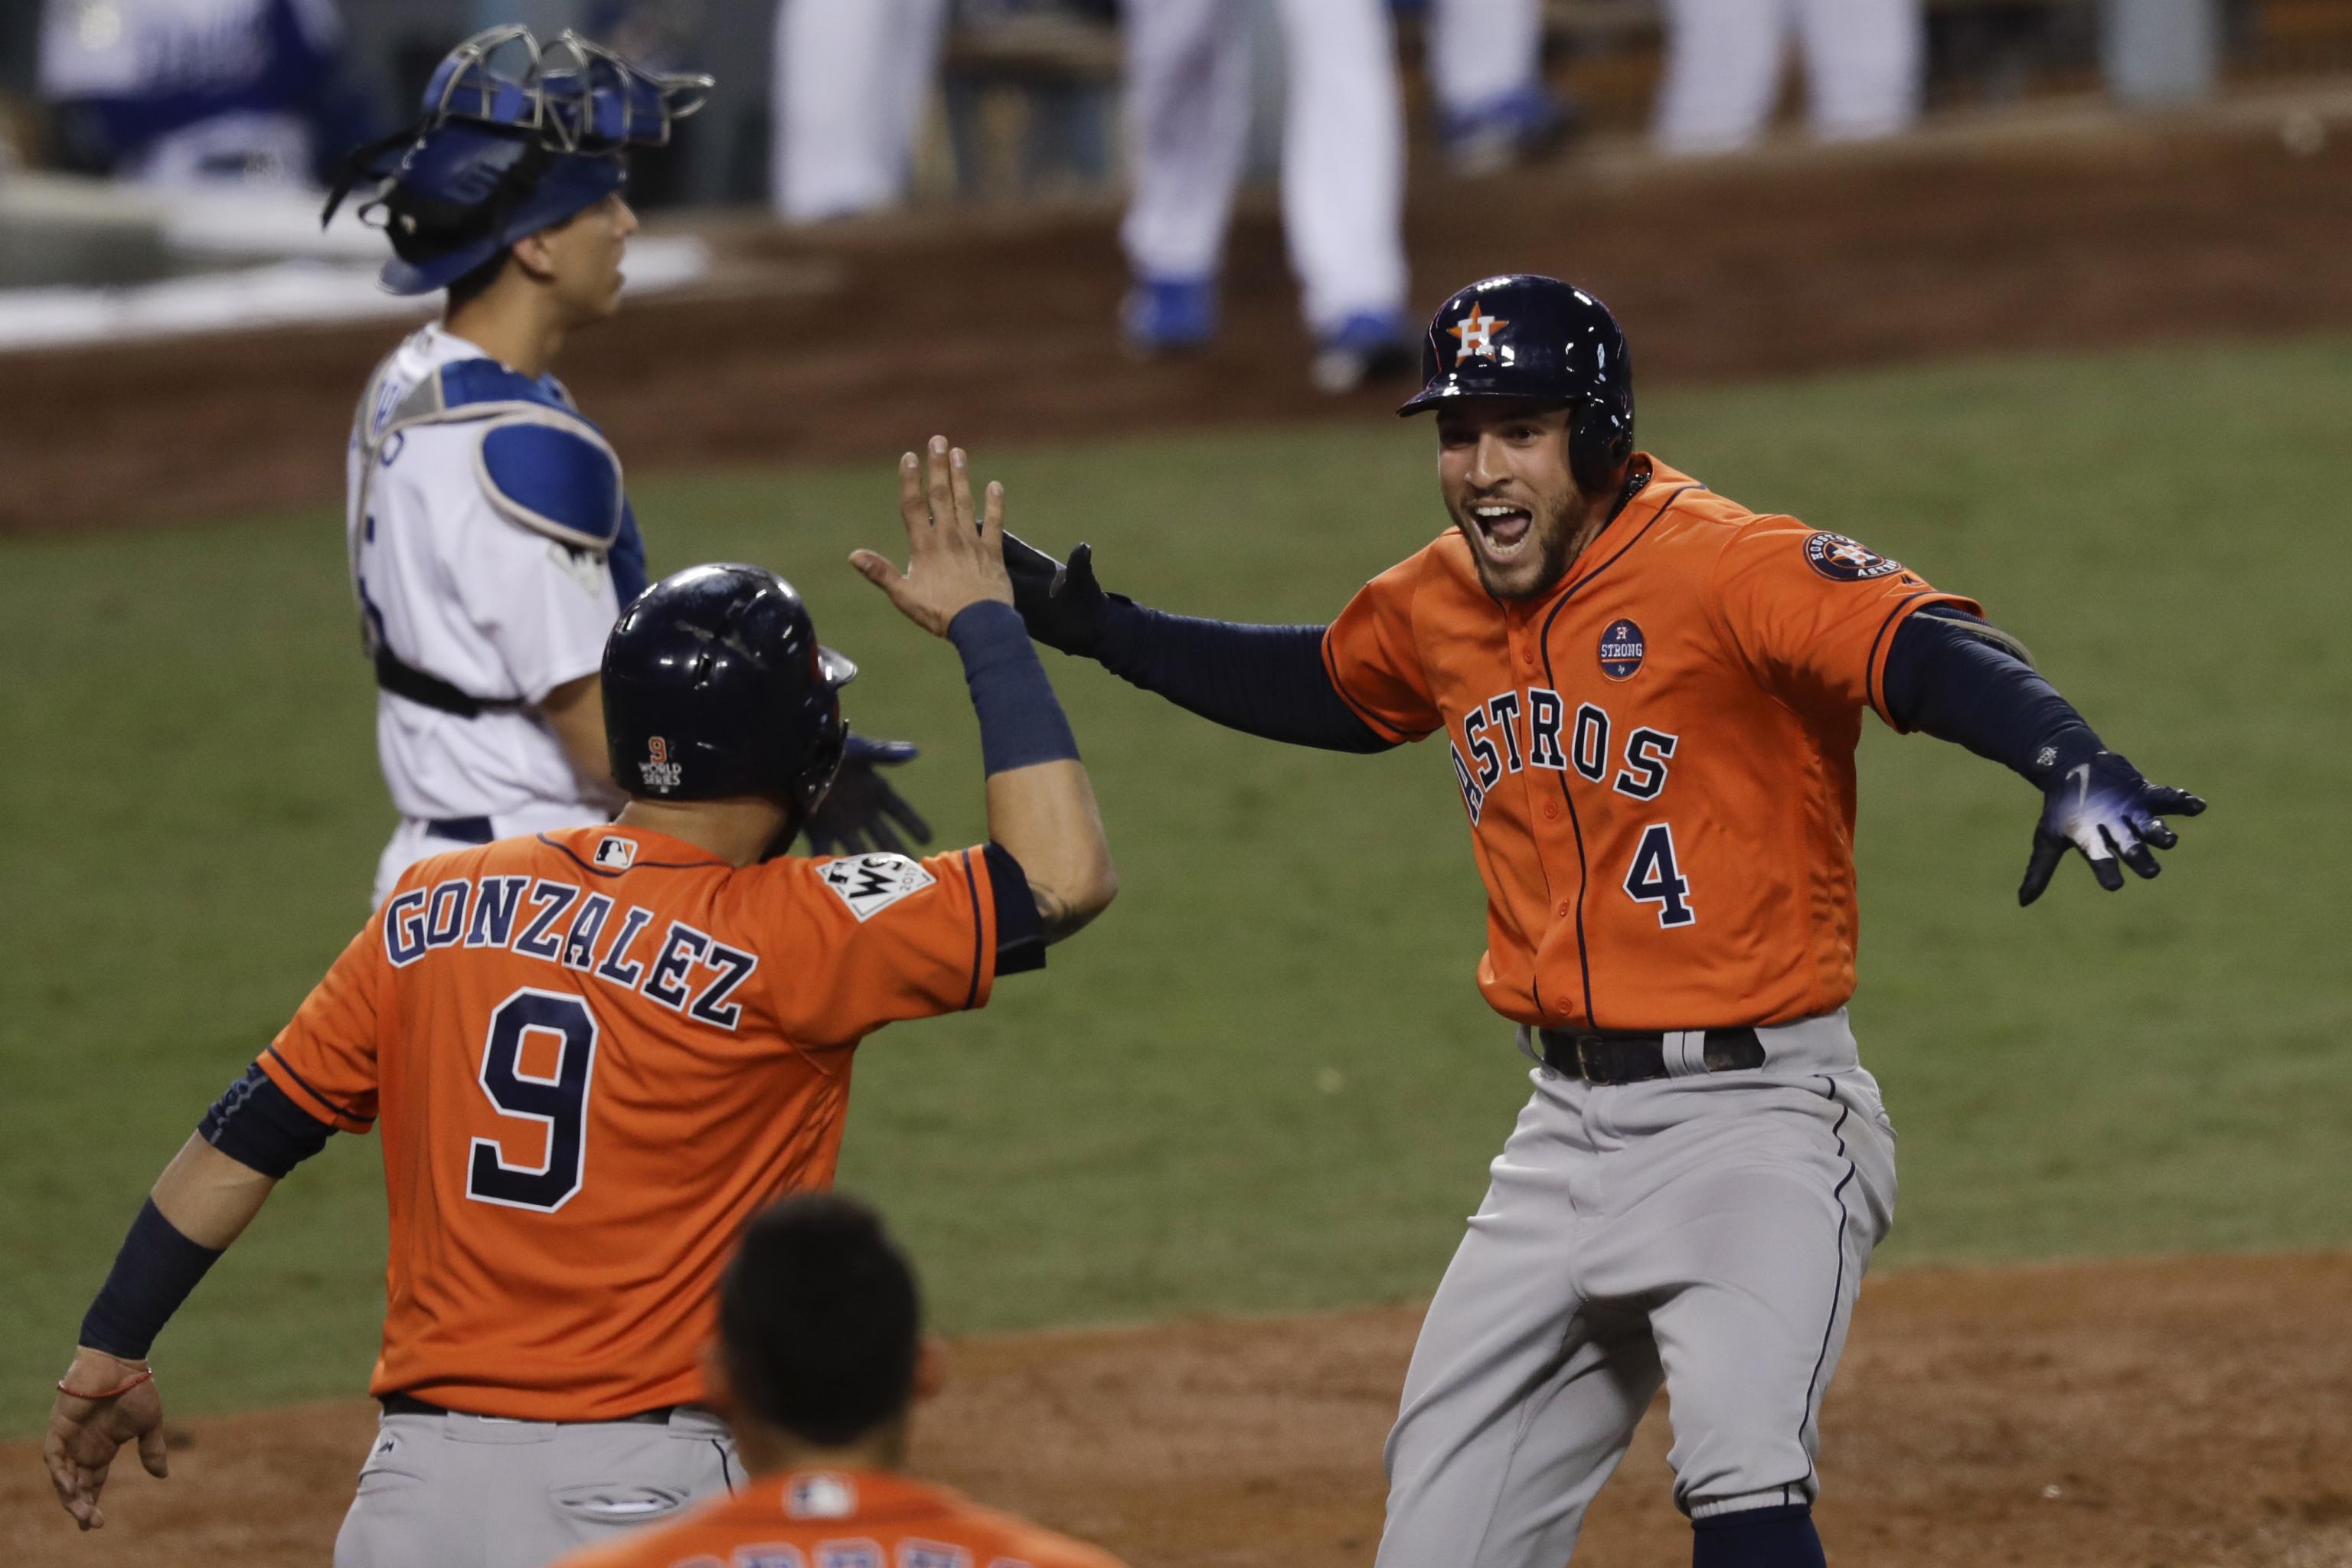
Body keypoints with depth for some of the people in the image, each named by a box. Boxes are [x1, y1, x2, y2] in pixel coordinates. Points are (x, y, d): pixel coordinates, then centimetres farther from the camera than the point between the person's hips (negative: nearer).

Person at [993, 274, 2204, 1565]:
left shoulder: (1723, 567, -16)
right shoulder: (1438, 607, 7)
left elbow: (1925, 646, -32)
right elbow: (1327, 686, 30)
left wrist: (2069, 763, -51)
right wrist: (1104, 631, 28)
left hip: (1752, 1118, -7)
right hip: (1567, 1132, 7)